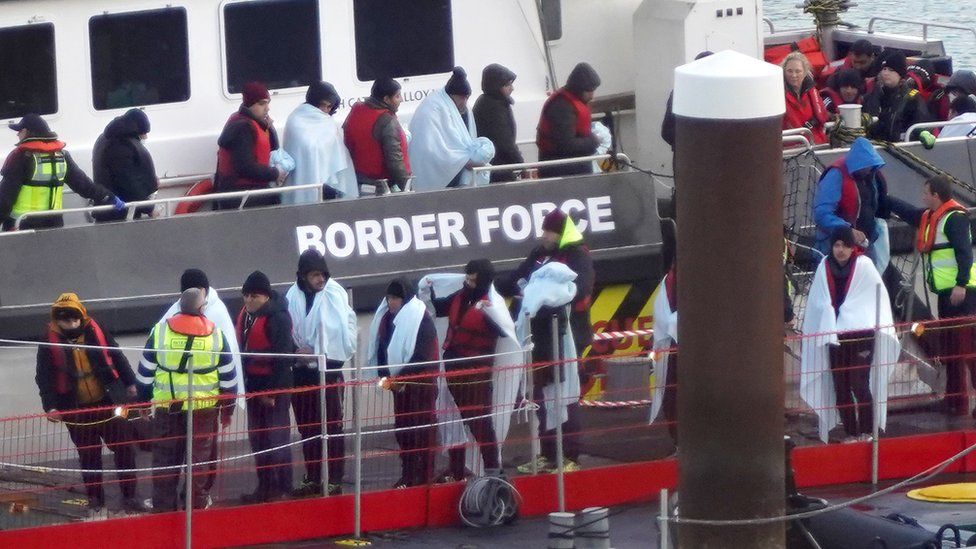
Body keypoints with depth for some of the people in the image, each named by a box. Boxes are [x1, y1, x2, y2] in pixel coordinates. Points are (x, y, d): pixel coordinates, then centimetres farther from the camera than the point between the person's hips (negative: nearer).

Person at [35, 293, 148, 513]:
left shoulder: (96, 332, -3)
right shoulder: (50, 343, -5)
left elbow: (117, 358, 6)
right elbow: (45, 378, -5)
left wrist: (130, 384, 6)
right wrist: (50, 407, -14)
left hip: (107, 403, 1)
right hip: (76, 410, -1)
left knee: (125, 447, -1)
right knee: (89, 456, 8)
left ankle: (129, 497, 8)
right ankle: (95, 500, 20)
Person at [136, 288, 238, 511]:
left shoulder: (160, 331, -3)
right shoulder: (216, 334, -4)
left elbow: (145, 372, 3)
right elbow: (228, 376, 3)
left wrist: (143, 401, 15)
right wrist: (227, 409, 13)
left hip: (167, 407, 1)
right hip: (204, 407, -1)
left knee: (165, 459, 9)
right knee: (200, 459, 9)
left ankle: (163, 507, 11)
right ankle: (197, 504, 12)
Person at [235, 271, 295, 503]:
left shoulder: (278, 317, -16)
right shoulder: (246, 314, 10)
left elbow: (283, 356, -18)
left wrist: (273, 390, -19)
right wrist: (244, 383, 13)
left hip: (275, 387, -9)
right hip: (254, 385, 9)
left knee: (276, 437, -4)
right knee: (257, 438, 12)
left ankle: (281, 488, 1)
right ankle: (264, 486, 20)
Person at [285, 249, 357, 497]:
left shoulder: (334, 293, -8)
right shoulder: (294, 297, 1)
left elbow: (347, 325, -12)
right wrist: (296, 351, -13)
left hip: (329, 368, -4)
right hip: (302, 371, 4)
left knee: (332, 427, -1)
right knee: (307, 427, 11)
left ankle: (334, 480, 4)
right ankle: (313, 478, 21)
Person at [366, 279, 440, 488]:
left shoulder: (421, 320, -14)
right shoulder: (388, 318, 8)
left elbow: (422, 356, -18)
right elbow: (381, 348, 11)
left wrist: (401, 377, -20)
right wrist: (386, 375, -1)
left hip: (420, 382, -7)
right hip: (399, 383, 7)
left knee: (422, 430, -4)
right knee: (402, 429, 8)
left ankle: (423, 477, -1)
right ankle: (407, 476, 15)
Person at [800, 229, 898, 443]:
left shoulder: (864, 265, -3)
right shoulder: (824, 267, 7)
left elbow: (878, 297, 0)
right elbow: (817, 303, 13)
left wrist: (882, 328, -5)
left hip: (861, 334, -4)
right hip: (834, 336, 4)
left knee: (858, 384, -9)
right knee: (840, 387, 3)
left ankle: (866, 431, 0)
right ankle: (850, 432, 11)